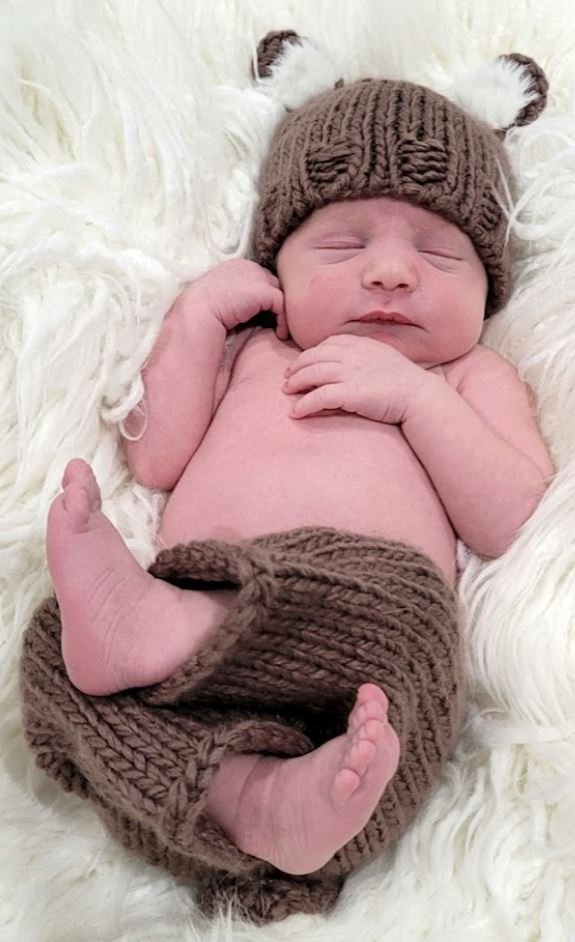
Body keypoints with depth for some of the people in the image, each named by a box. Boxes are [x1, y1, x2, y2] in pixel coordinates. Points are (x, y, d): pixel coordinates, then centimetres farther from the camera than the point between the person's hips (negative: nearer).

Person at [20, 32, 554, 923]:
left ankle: (155, 632, -41)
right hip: (197, 587, 2)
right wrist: (198, 313, 14)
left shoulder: (473, 376, 22)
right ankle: (257, 799, -42)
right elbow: (155, 459, 15)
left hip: (374, 598, -1)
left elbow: (510, 524, 6)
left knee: (386, 630, -35)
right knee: (64, 659, -26)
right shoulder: (247, 349, 28)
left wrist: (414, 393, -3)